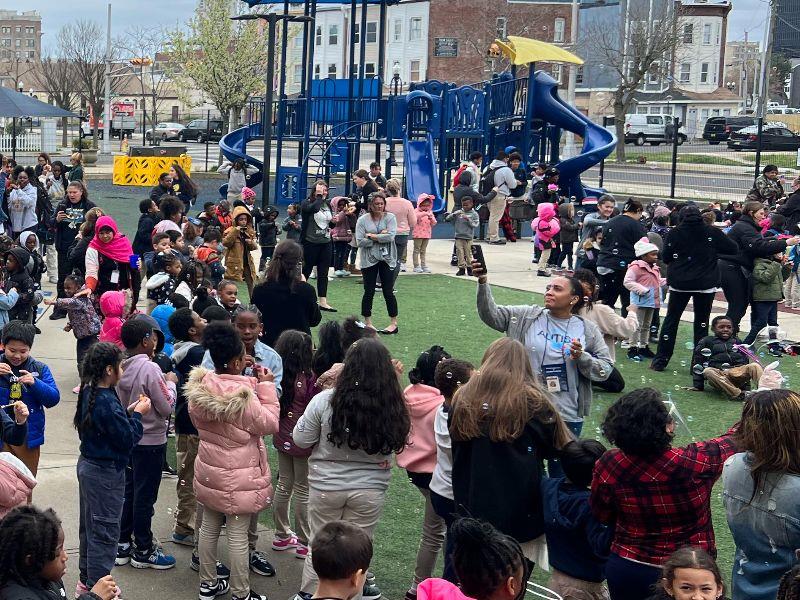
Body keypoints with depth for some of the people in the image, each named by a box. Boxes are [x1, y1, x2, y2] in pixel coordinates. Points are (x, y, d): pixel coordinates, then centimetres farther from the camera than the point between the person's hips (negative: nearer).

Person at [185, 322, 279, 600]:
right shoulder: (242, 395, -28)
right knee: (238, 535, 4)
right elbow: (269, 424, -16)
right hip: (239, 475, -7)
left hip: (209, 470, 7)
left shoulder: (198, 387, -6)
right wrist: (266, 386, -12)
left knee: (209, 526, 19)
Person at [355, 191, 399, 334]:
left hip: (387, 259, 0)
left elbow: (390, 236, -15)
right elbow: (360, 241, -10)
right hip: (369, 260, 0)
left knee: (388, 292, 2)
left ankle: (394, 323, 11)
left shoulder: (390, 218, -1)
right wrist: (380, 237, -11)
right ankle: (368, 323, 15)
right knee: (369, 292, 5)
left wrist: (372, 236, -12)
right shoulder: (363, 220, -2)